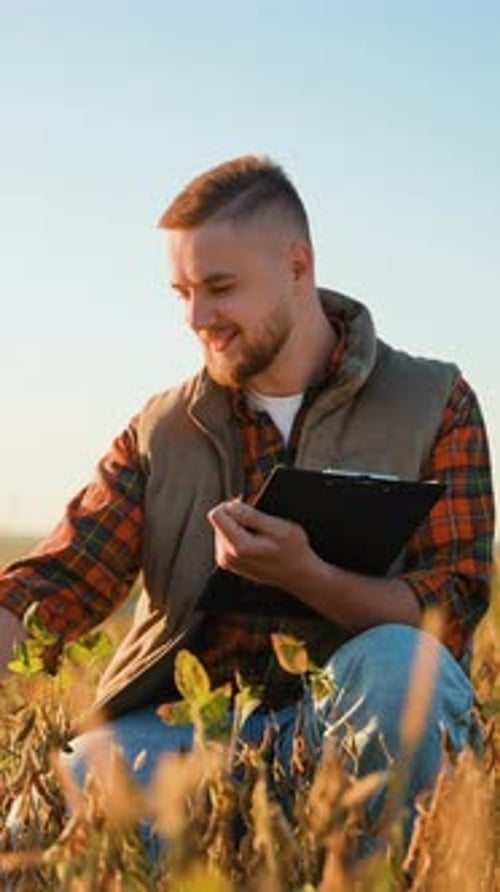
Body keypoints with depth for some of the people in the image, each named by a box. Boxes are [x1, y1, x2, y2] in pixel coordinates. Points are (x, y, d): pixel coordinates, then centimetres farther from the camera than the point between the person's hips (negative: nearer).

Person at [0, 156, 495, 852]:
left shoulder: (434, 405, 4)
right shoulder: (159, 433, 13)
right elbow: (61, 579, 1)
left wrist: (305, 577, -23)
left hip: (348, 716, -1)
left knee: (395, 662, -36)